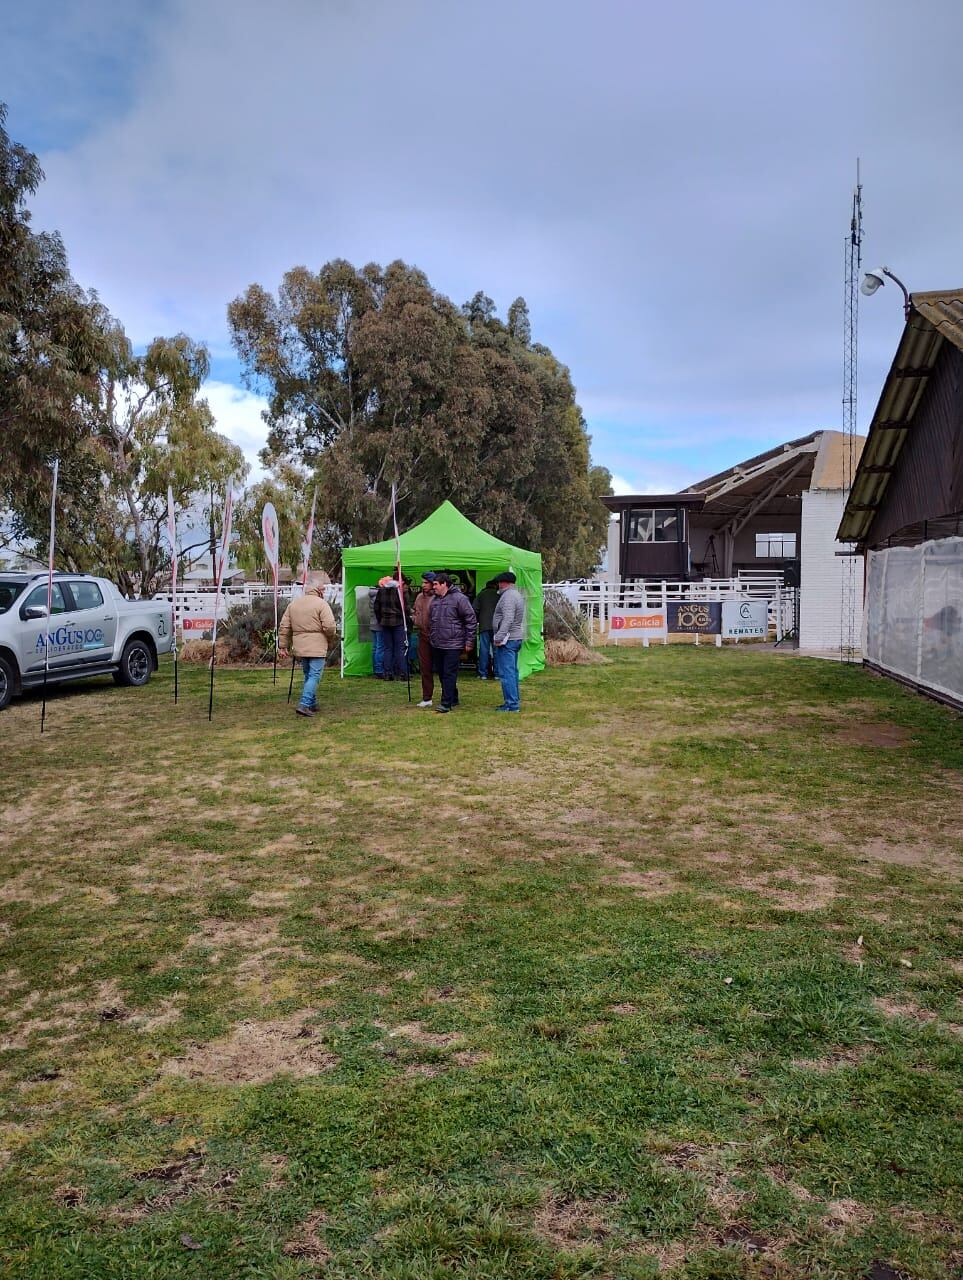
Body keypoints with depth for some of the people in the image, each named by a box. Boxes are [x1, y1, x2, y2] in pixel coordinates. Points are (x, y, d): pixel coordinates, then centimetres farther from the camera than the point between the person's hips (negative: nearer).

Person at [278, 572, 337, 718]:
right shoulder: (321, 604, -10)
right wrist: (331, 640, 3)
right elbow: (329, 626, -17)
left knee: (308, 675, 19)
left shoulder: (293, 604, 10)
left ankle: (312, 704, 27)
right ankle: (304, 704, -14)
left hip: (300, 648, 7)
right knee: (314, 676, -3)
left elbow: (284, 627, 9)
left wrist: (282, 646, 14)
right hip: (317, 648, -7)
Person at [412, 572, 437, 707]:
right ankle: (427, 698, 19)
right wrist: (415, 618, 8)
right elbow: (415, 611, 26)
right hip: (423, 636, 7)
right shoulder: (419, 597, 11)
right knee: (425, 667, 11)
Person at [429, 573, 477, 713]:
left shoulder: (459, 598, -10)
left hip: (453, 645, -8)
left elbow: (471, 620, -10)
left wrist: (469, 641, -11)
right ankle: (453, 699, 26)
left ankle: (446, 703, -6)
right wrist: (432, 636, 20)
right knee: (441, 673, 13)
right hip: (436, 645, 8)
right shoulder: (434, 600, 12)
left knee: (449, 674, -7)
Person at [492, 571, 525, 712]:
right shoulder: (517, 594, 18)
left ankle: (511, 704, -8)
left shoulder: (508, 596, -15)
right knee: (512, 671, 16)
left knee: (506, 672, -8)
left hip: (507, 639, -10)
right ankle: (515, 701, 21)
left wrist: (499, 637, -23)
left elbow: (508, 619, -24)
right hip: (517, 638, 10)